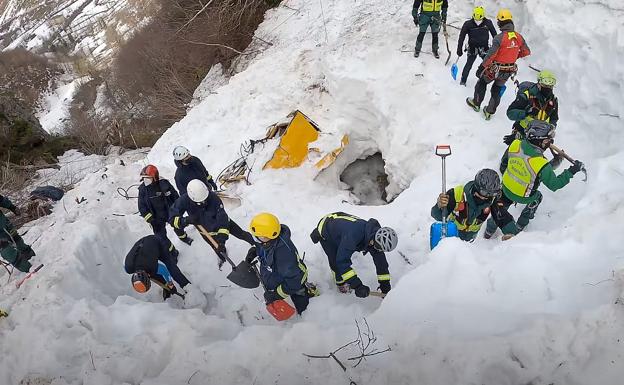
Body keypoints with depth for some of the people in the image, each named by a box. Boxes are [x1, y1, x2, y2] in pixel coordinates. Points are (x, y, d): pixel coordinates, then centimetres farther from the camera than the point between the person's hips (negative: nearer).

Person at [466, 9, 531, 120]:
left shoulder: (499, 37, -23)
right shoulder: (519, 37, -5)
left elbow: (490, 55, -25)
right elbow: (526, 52, 6)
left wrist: (481, 67, -16)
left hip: (496, 69, -5)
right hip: (509, 71, 5)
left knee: (482, 82, 22)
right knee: (497, 90, 22)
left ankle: (476, 103, 36)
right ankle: (489, 112, 30)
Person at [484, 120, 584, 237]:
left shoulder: (515, 145, -23)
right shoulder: (541, 165, -36)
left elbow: (503, 163, -3)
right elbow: (554, 185, -19)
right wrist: (571, 171, -13)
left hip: (506, 188, 3)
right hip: (523, 197, -3)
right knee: (537, 197, 31)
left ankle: (489, 231, 48)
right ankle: (521, 226, 48)